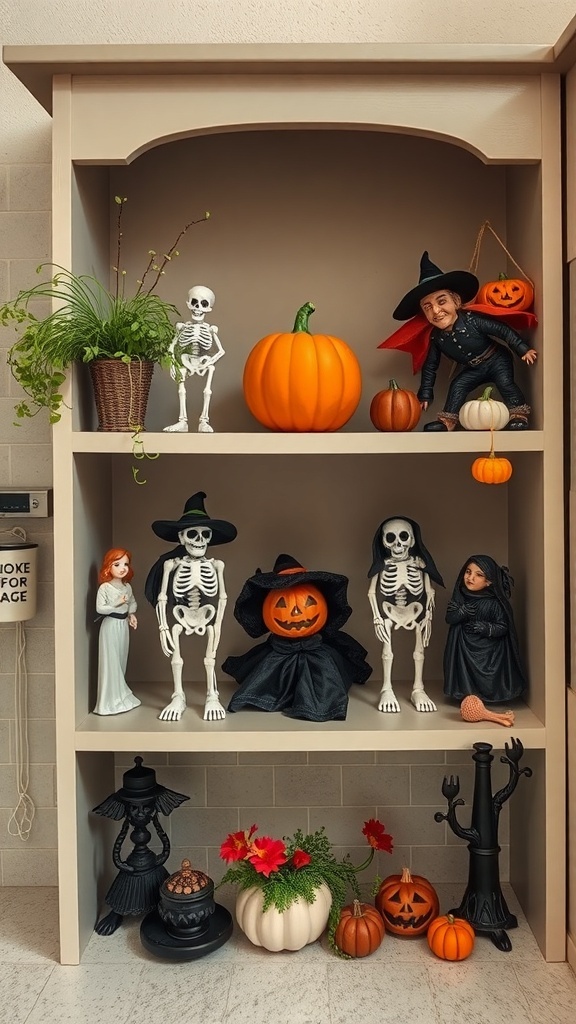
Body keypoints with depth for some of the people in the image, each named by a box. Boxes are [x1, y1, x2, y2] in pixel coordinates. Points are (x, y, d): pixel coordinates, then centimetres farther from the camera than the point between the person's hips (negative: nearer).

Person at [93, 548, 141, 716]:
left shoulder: (127, 586, 5)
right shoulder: (104, 587, -14)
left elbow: (132, 602, 19)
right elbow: (99, 608, -17)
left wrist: (132, 615, 3)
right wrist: (117, 603, -22)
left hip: (123, 625, 6)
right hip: (110, 625, -6)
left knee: (121, 660, 13)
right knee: (111, 661, -3)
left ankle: (120, 695, 25)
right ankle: (111, 699, 5)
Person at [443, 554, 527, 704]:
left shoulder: (495, 601, -16)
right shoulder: (460, 595, -5)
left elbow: (503, 627, -12)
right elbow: (449, 618, -7)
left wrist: (486, 628, -28)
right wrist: (462, 611, -26)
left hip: (489, 650, -3)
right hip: (465, 647, 3)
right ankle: (466, 696, 21)